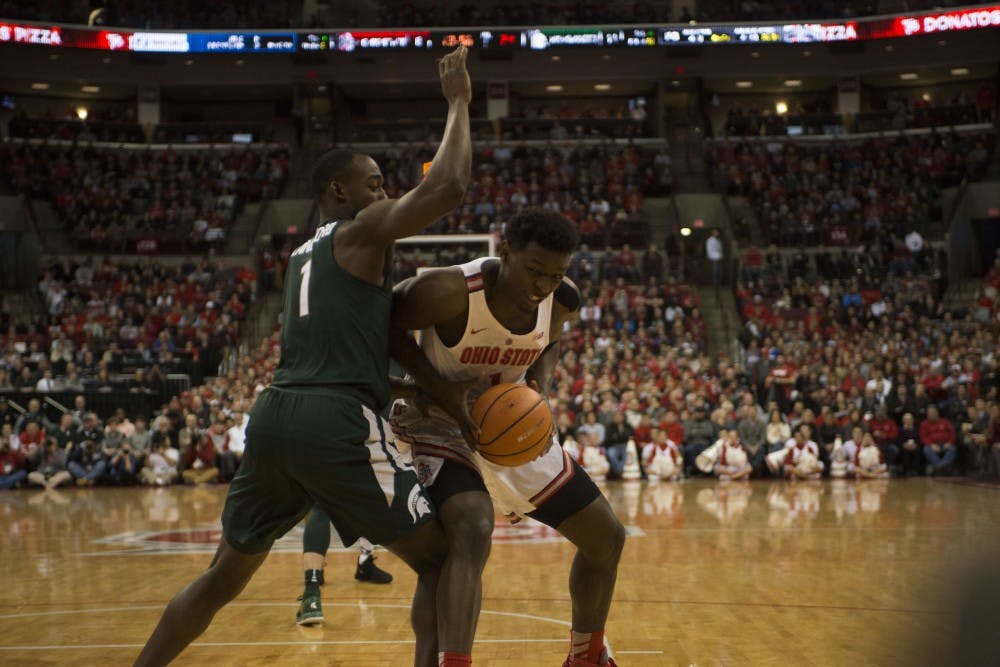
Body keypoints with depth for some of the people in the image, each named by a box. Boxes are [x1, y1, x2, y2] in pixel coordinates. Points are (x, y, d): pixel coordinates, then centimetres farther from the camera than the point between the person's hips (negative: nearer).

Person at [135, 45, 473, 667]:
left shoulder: (302, 253, 26)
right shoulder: (363, 230, 2)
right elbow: (449, 187, -11)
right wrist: (458, 103, 0)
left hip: (274, 416, 8)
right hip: (340, 422, -7)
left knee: (225, 575, 22)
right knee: (442, 559, 4)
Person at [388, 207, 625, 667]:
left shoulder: (563, 299, -14)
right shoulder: (450, 291, -32)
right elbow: (386, 326, -17)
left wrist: (539, 386, -12)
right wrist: (444, 394, -26)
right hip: (440, 425, -6)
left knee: (607, 537, 11)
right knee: (472, 534, -35)